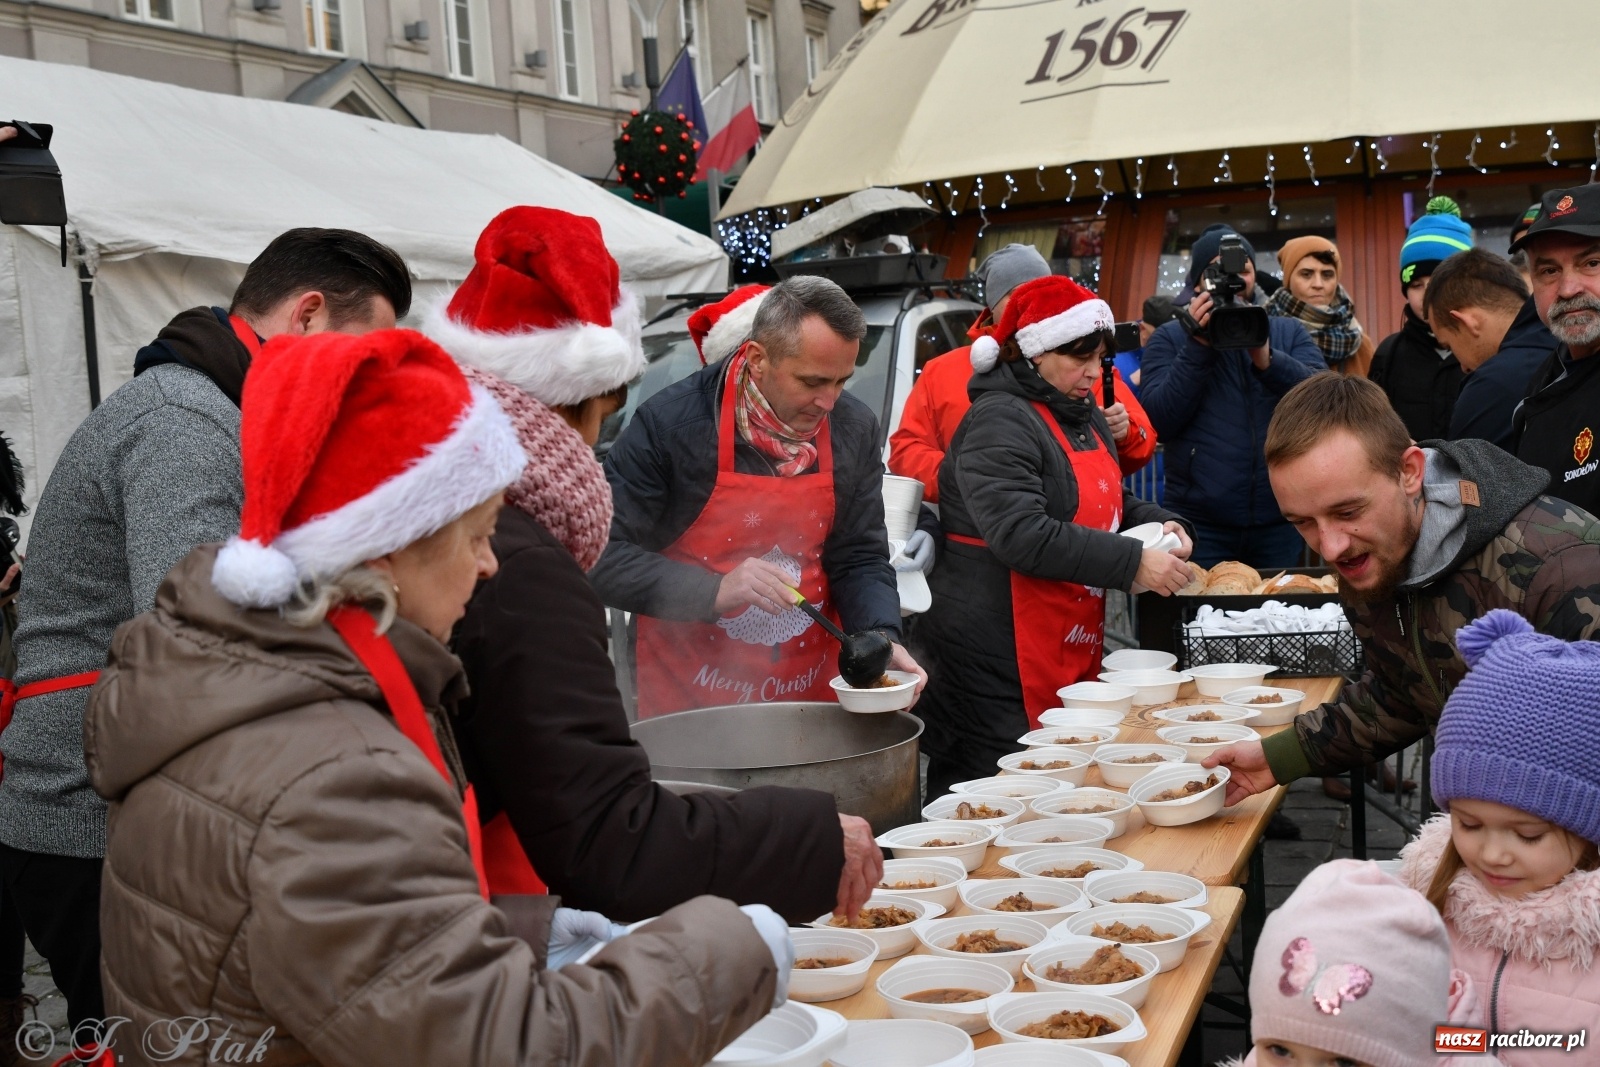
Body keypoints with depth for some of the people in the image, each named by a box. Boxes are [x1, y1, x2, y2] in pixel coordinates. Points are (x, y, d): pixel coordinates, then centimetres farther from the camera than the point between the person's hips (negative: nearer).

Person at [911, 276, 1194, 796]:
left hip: (1073, 649, 9)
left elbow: (1110, 504, 28)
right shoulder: (999, 421, -14)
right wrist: (1133, 561, -25)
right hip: (1000, 661, -9)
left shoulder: (1084, 416, 16)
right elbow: (1020, 535, -26)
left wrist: (1161, 523, 6)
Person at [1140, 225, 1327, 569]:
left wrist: (1268, 359, -22)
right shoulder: (1169, 338, 6)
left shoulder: (1289, 332, 12)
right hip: (1200, 526, -2)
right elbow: (1159, 421, -8)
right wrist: (1198, 346, -15)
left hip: (1280, 521, 2)